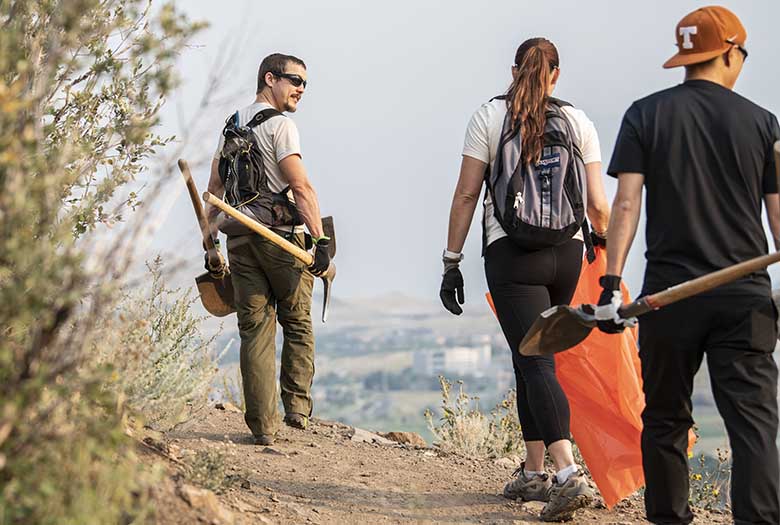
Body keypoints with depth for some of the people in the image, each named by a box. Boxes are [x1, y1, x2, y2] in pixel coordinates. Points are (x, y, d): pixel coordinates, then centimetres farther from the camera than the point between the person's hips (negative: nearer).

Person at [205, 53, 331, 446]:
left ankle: (262, 425, 1)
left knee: (255, 329, 4)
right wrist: (320, 239, -19)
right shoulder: (279, 124, -7)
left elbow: (215, 188, 18)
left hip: (239, 237, 6)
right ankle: (297, 406, 10)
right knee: (297, 324, 11)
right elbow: (301, 187, -17)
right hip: (281, 236, -6)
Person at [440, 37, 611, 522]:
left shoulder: (490, 116, 0)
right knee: (530, 359, 17)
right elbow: (598, 204, 4)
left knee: (535, 363, -9)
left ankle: (569, 473, -25)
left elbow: (466, 195, -3)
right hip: (567, 252, 3)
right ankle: (533, 472, 20)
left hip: (511, 253, -3)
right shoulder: (578, 121, 6)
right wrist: (605, 245, 24)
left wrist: (452, 261, 2)